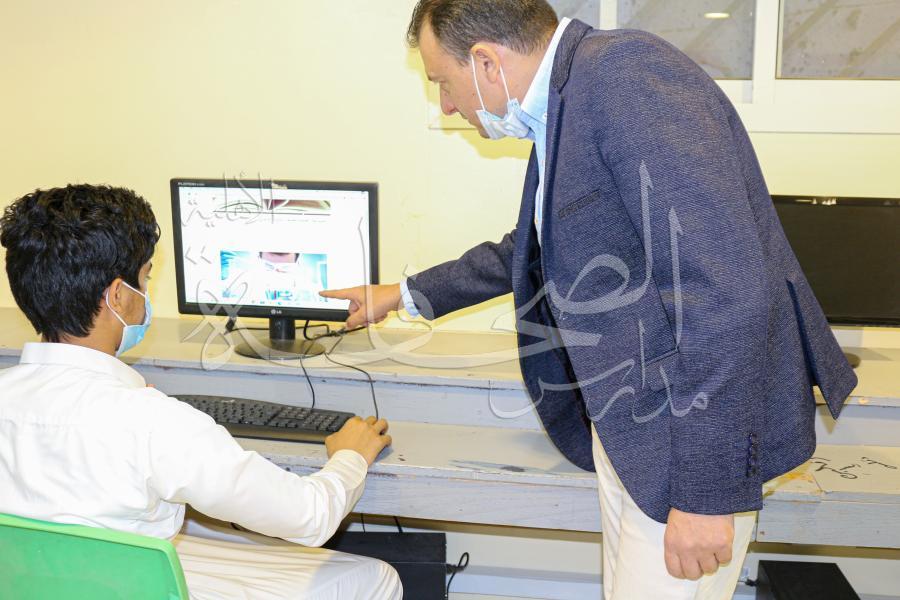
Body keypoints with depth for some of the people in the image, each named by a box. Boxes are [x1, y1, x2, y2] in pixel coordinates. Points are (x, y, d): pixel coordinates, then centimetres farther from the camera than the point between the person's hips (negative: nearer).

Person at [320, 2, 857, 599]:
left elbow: (728, 289, -27)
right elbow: (533, 250, 29)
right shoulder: (561, 108, 11)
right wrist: (403, 296, 36)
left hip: (691, 431, -9)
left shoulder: (628, 75, -20)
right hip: (624, 425, 9)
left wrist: (706, 490, -25)